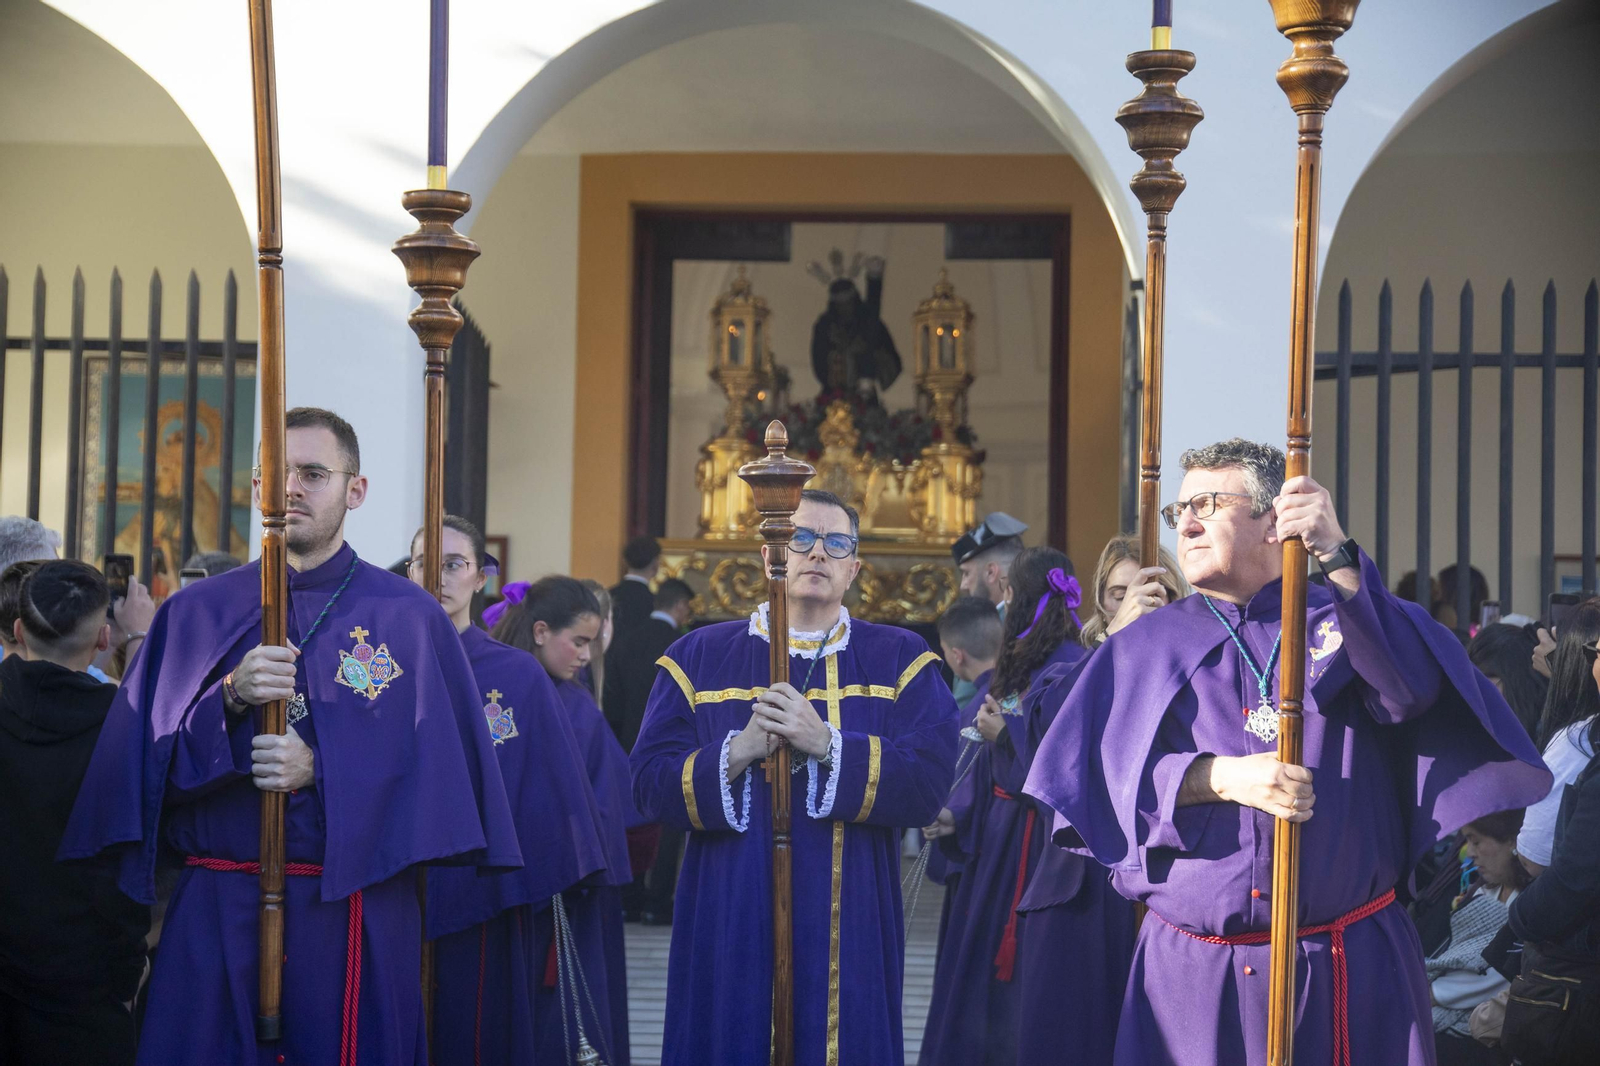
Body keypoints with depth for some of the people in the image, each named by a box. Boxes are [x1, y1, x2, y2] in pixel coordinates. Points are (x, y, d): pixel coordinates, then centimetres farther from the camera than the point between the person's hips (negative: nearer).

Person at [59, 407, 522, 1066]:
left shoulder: (408, 617, 3)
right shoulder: (194, 615, 9)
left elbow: (440, 768, -3)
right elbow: (145, 762, 2)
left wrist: (323, 774, -15)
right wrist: (230, 699, -14)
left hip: (357, 916, -1)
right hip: (216, 915, 2)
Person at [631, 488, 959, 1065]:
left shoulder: (900, 660, 6)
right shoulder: (702, 656, 8)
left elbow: (930, 781, -8)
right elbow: (651, 781, -2)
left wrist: (827, 745, -20)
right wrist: (738, 752, -18)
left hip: (848, 929, 0)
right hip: (730, 926, 0)